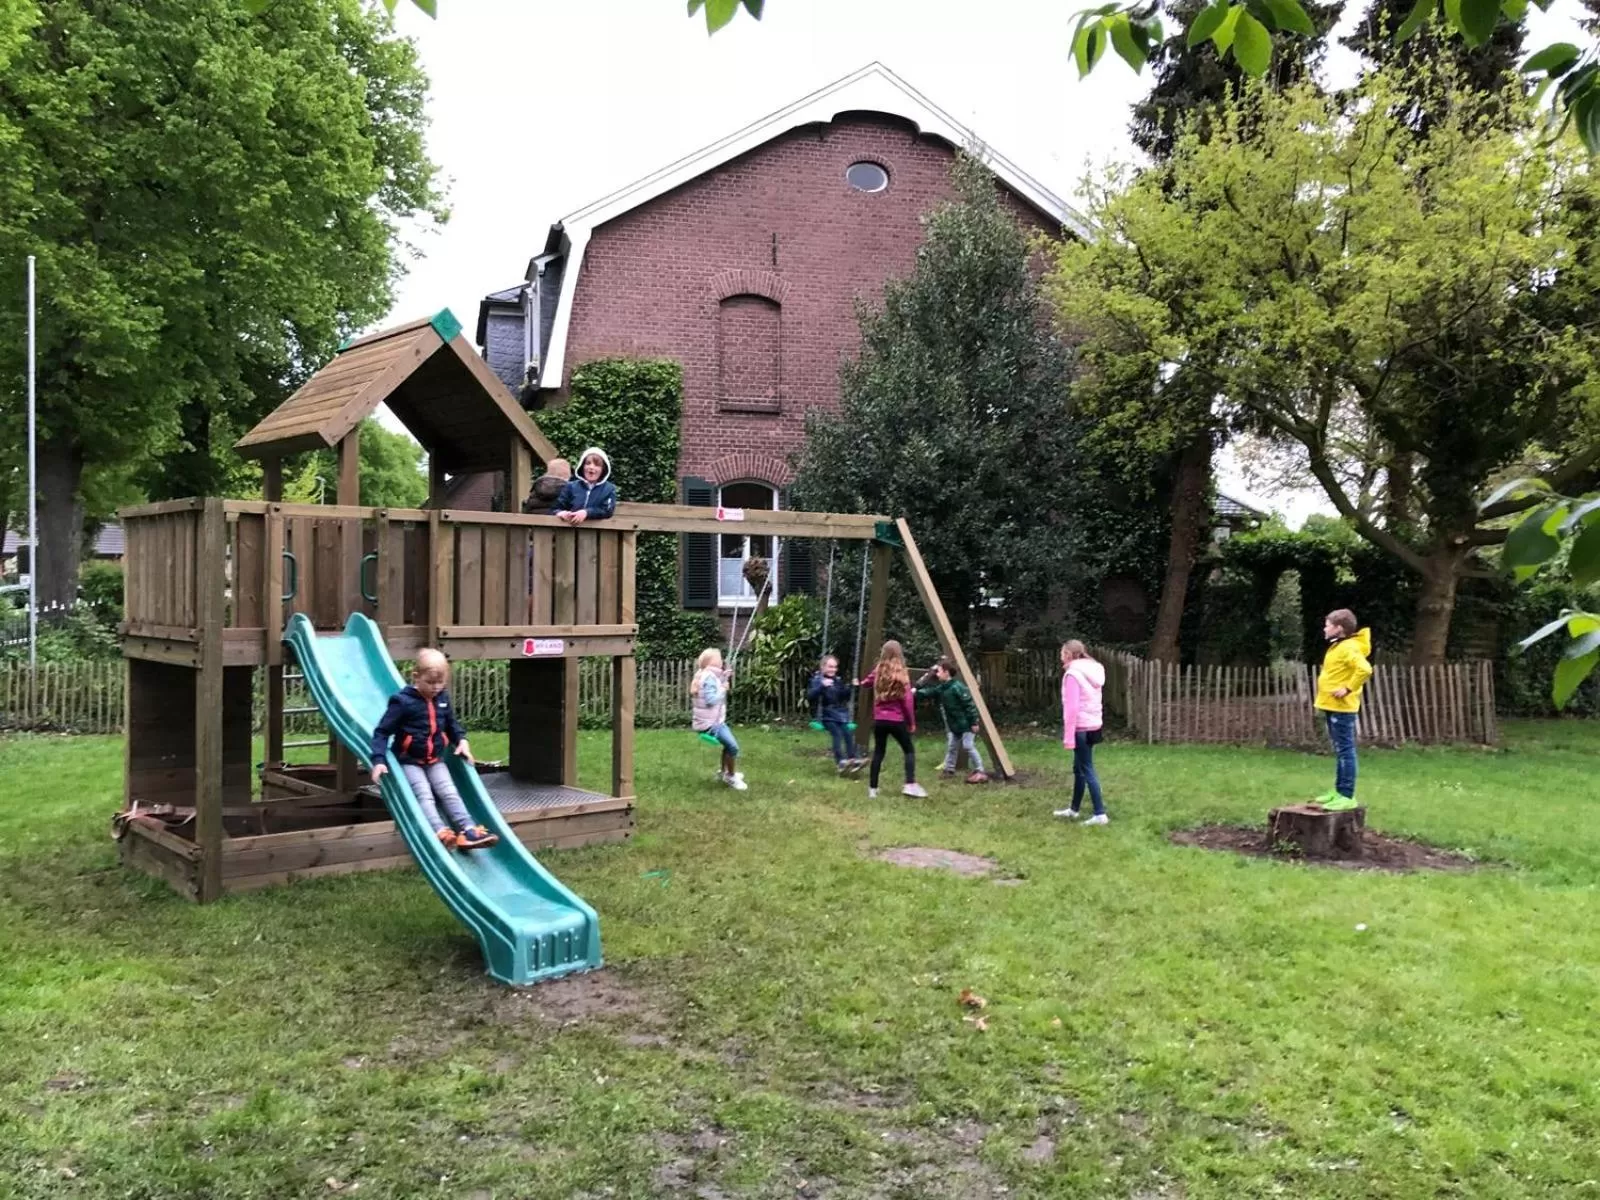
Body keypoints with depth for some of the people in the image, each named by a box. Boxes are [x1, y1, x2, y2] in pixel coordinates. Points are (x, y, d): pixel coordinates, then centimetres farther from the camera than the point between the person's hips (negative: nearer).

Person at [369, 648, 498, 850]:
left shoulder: (443, 698, 2)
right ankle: (440, 833, -39)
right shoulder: (402, 701, -16)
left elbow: (452, 723, 20)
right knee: (424, 796, -21)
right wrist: (379, 760, -26)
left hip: (435, 760, 5)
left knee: (449, 793, -8)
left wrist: (461, 740, 2)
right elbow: (382, 732, -14)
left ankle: (468, 830, -19)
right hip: (409, 761, -5)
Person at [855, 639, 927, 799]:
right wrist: (912, 722, 0)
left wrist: (859, 683, 49)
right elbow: (907, 700, -10)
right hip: (897, 720, -4)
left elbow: (866, 683, 25)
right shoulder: (901, 673, -9)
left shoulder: (878, 671, 3)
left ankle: (872, 788, 11)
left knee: (878, 752, 11)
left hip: (879, 720, 4)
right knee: (909, 750, 9)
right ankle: (910, 784, -5)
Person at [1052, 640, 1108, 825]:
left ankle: (1100, 814, -4)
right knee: (1079, 768, 18)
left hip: (1081, 728, -9)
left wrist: (1068, 736, -18)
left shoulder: (1073, 674, -14)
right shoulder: (1092, 672, 13)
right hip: (1093, 725, 9)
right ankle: (1074, 810, 29)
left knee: (1087, 770, -4)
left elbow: (1072, 707, -19)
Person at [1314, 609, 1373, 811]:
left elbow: (1365, 669, -30)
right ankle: (1339, 791, 22)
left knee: (1345, 750, -8)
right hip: (1332, 706, 10)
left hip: (1341, 707, -10)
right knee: (1339, 751, 15)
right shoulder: (1337, 647, 15)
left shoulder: (1349, 648, -16)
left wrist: (1348, 689, -23)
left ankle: (1347, 796, -7)